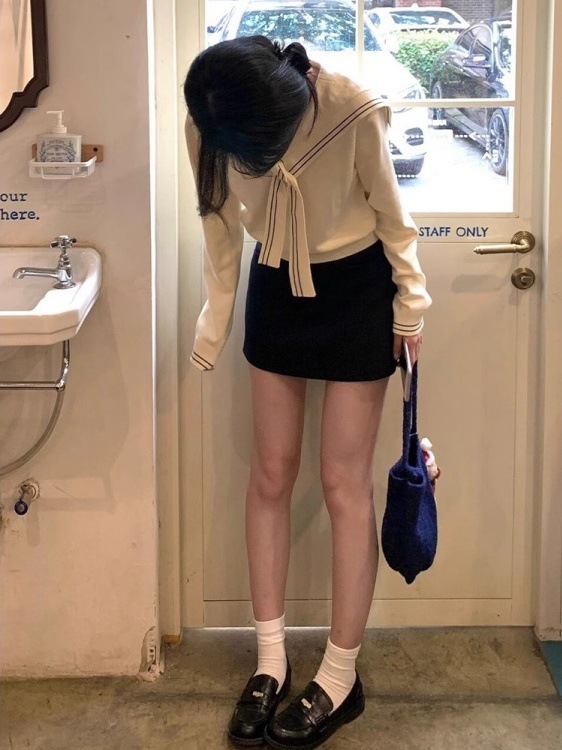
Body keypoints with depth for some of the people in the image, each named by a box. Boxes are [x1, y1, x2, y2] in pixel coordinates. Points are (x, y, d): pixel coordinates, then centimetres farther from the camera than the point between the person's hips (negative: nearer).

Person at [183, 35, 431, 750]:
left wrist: (409, 303, -2)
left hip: (355, 289, -3)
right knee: (270, 474, 6)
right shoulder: (208, 129, -19)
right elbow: (222, 227, -2)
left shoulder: (352, 109, -29)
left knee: (344, 482, -1)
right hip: (276, 289, 4)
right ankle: (270, 662, 19)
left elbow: (390, 212, -12)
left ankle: (341, 675, 12)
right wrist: (214, 327, 5)